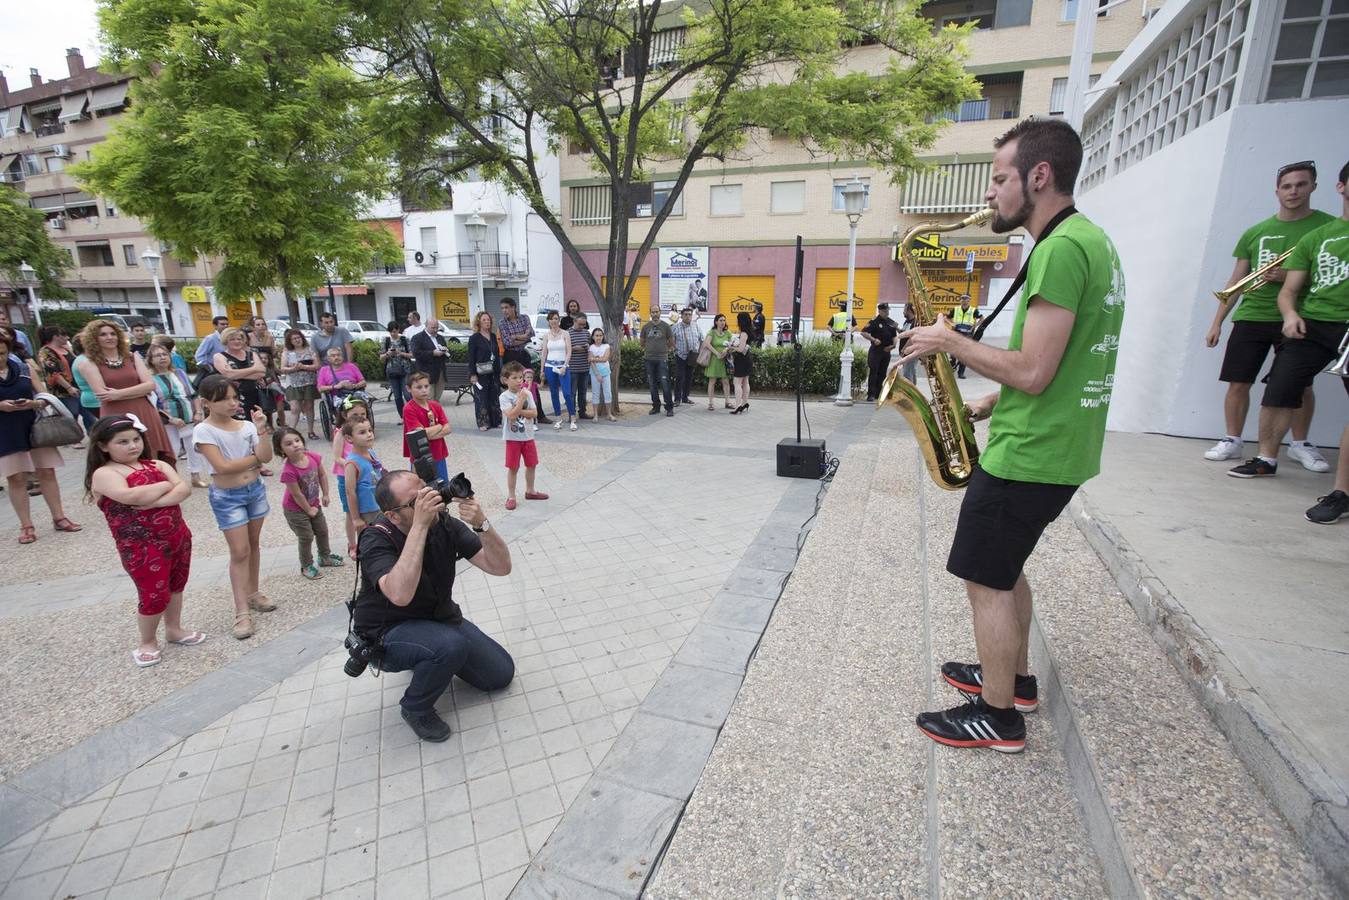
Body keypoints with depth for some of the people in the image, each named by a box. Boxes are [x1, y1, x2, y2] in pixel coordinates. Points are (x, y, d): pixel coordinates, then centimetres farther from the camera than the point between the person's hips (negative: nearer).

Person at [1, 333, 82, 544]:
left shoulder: (24, 368, 5)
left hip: (34, 426, 2)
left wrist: (34, 403, -15)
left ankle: (59, 518, 14)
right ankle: (26, 526, 7)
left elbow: (44, 396, 6)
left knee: (47, 472, 5)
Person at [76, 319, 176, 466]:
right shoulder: (89, 364, 3)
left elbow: (150, 385, 0)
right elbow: (103, 395, -7)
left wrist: (119, 394, -10)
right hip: (116, 418, -2)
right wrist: (137, 392, -6)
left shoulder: (132, 357, 11)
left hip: (144, 415, 2)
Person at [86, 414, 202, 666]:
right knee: (154, 595, 1)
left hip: (178, 537, 6)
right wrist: (166, 485, -11)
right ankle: (148, 642, 24)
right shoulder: (104, 474, -9)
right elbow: (132, 496, -28)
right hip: (142, 548, -5)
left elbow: (184, 489, -7)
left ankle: (174, 629, 39)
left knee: (176, 587, 19)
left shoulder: (156, 464, 6)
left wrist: (154, 502, -22)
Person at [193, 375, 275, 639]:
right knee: (240, 552, -4)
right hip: (227, 497, -4)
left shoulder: (246, 426, -3)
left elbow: (267, 457, -10)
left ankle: (253, 593, 31)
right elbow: (223, 466, -22)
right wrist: (255, 459, -11)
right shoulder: (204, 431, -15)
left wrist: (261, 430, -21)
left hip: (255, 489, 5)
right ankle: (242, 612, 4)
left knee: (254, 544, 15)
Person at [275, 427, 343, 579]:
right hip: (295, 509, -6)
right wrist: (309, 510, -13)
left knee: (322, 531, 21)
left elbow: (322, 475, -1)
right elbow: (297, 495, -24)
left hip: (314, 504, 6)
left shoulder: (313, 457, -18)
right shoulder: (288, 471, -34)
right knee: (306, 537, 7)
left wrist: (325, 495, 4)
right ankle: (307, 566, 28)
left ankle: (325, 557, 43)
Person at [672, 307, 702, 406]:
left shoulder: (696, 327, 7)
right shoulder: (676, 327, -3)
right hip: (680, 356, -4)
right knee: (679, 377, -7)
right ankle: (677, 398, 0)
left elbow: (701, 340, 12)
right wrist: (675, 349, -10)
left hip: (692, 357, 4)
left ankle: (685, 397, 20)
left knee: (689, 378, 10)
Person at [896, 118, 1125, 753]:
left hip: (1029, 455, -10)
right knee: (1003, 566, 23)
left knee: (986, 580, 3)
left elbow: (1032, 371, -25)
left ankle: (998, 717, 19)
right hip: (1060, 447, 10)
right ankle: (1014, 677, 39)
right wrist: (991, 405, 12)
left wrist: (951, 342, -13)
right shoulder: (1091, 240, 14)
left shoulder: (1061, 249, -20)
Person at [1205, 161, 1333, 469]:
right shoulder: (1255, 233, 10)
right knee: (1238, 383, -1)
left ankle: (1300, 444, 19)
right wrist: (1217, 322, 8)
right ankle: (1232, 441, 11)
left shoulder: (1327, 226, 3)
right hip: (1251, 317, 1)